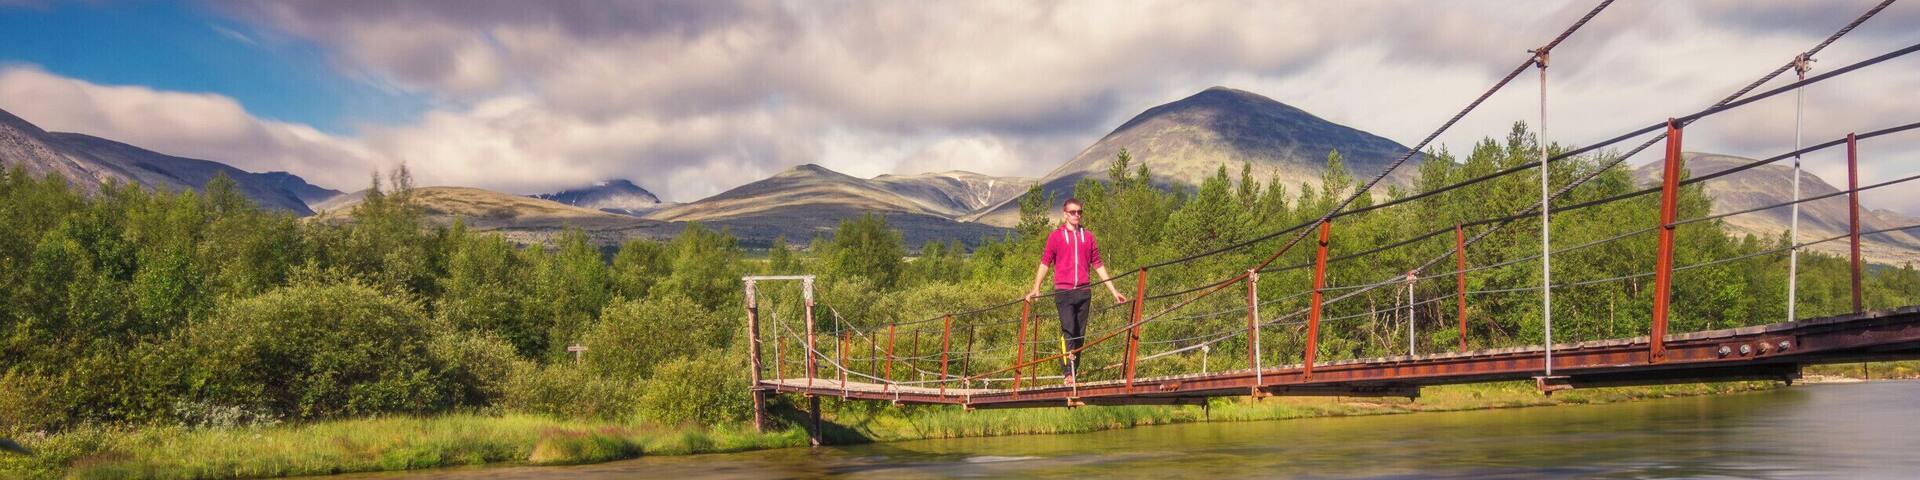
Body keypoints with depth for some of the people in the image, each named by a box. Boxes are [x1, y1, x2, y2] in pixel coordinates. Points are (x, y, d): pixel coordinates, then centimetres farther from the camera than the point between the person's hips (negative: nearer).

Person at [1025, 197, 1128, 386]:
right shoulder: (1055, 236, 5)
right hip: (1063, 291, -3)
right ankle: (1068, 373, -17)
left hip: (1084, 292, 4)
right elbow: (1045, 263, 3)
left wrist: (1113, 290, 15)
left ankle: (1074, 373, 11)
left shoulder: (1088, 237, 13)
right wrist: (1036, 289, -9)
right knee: (1068, 331, -14)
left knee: (1080, 335, 5)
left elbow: (1098, 265, 17)